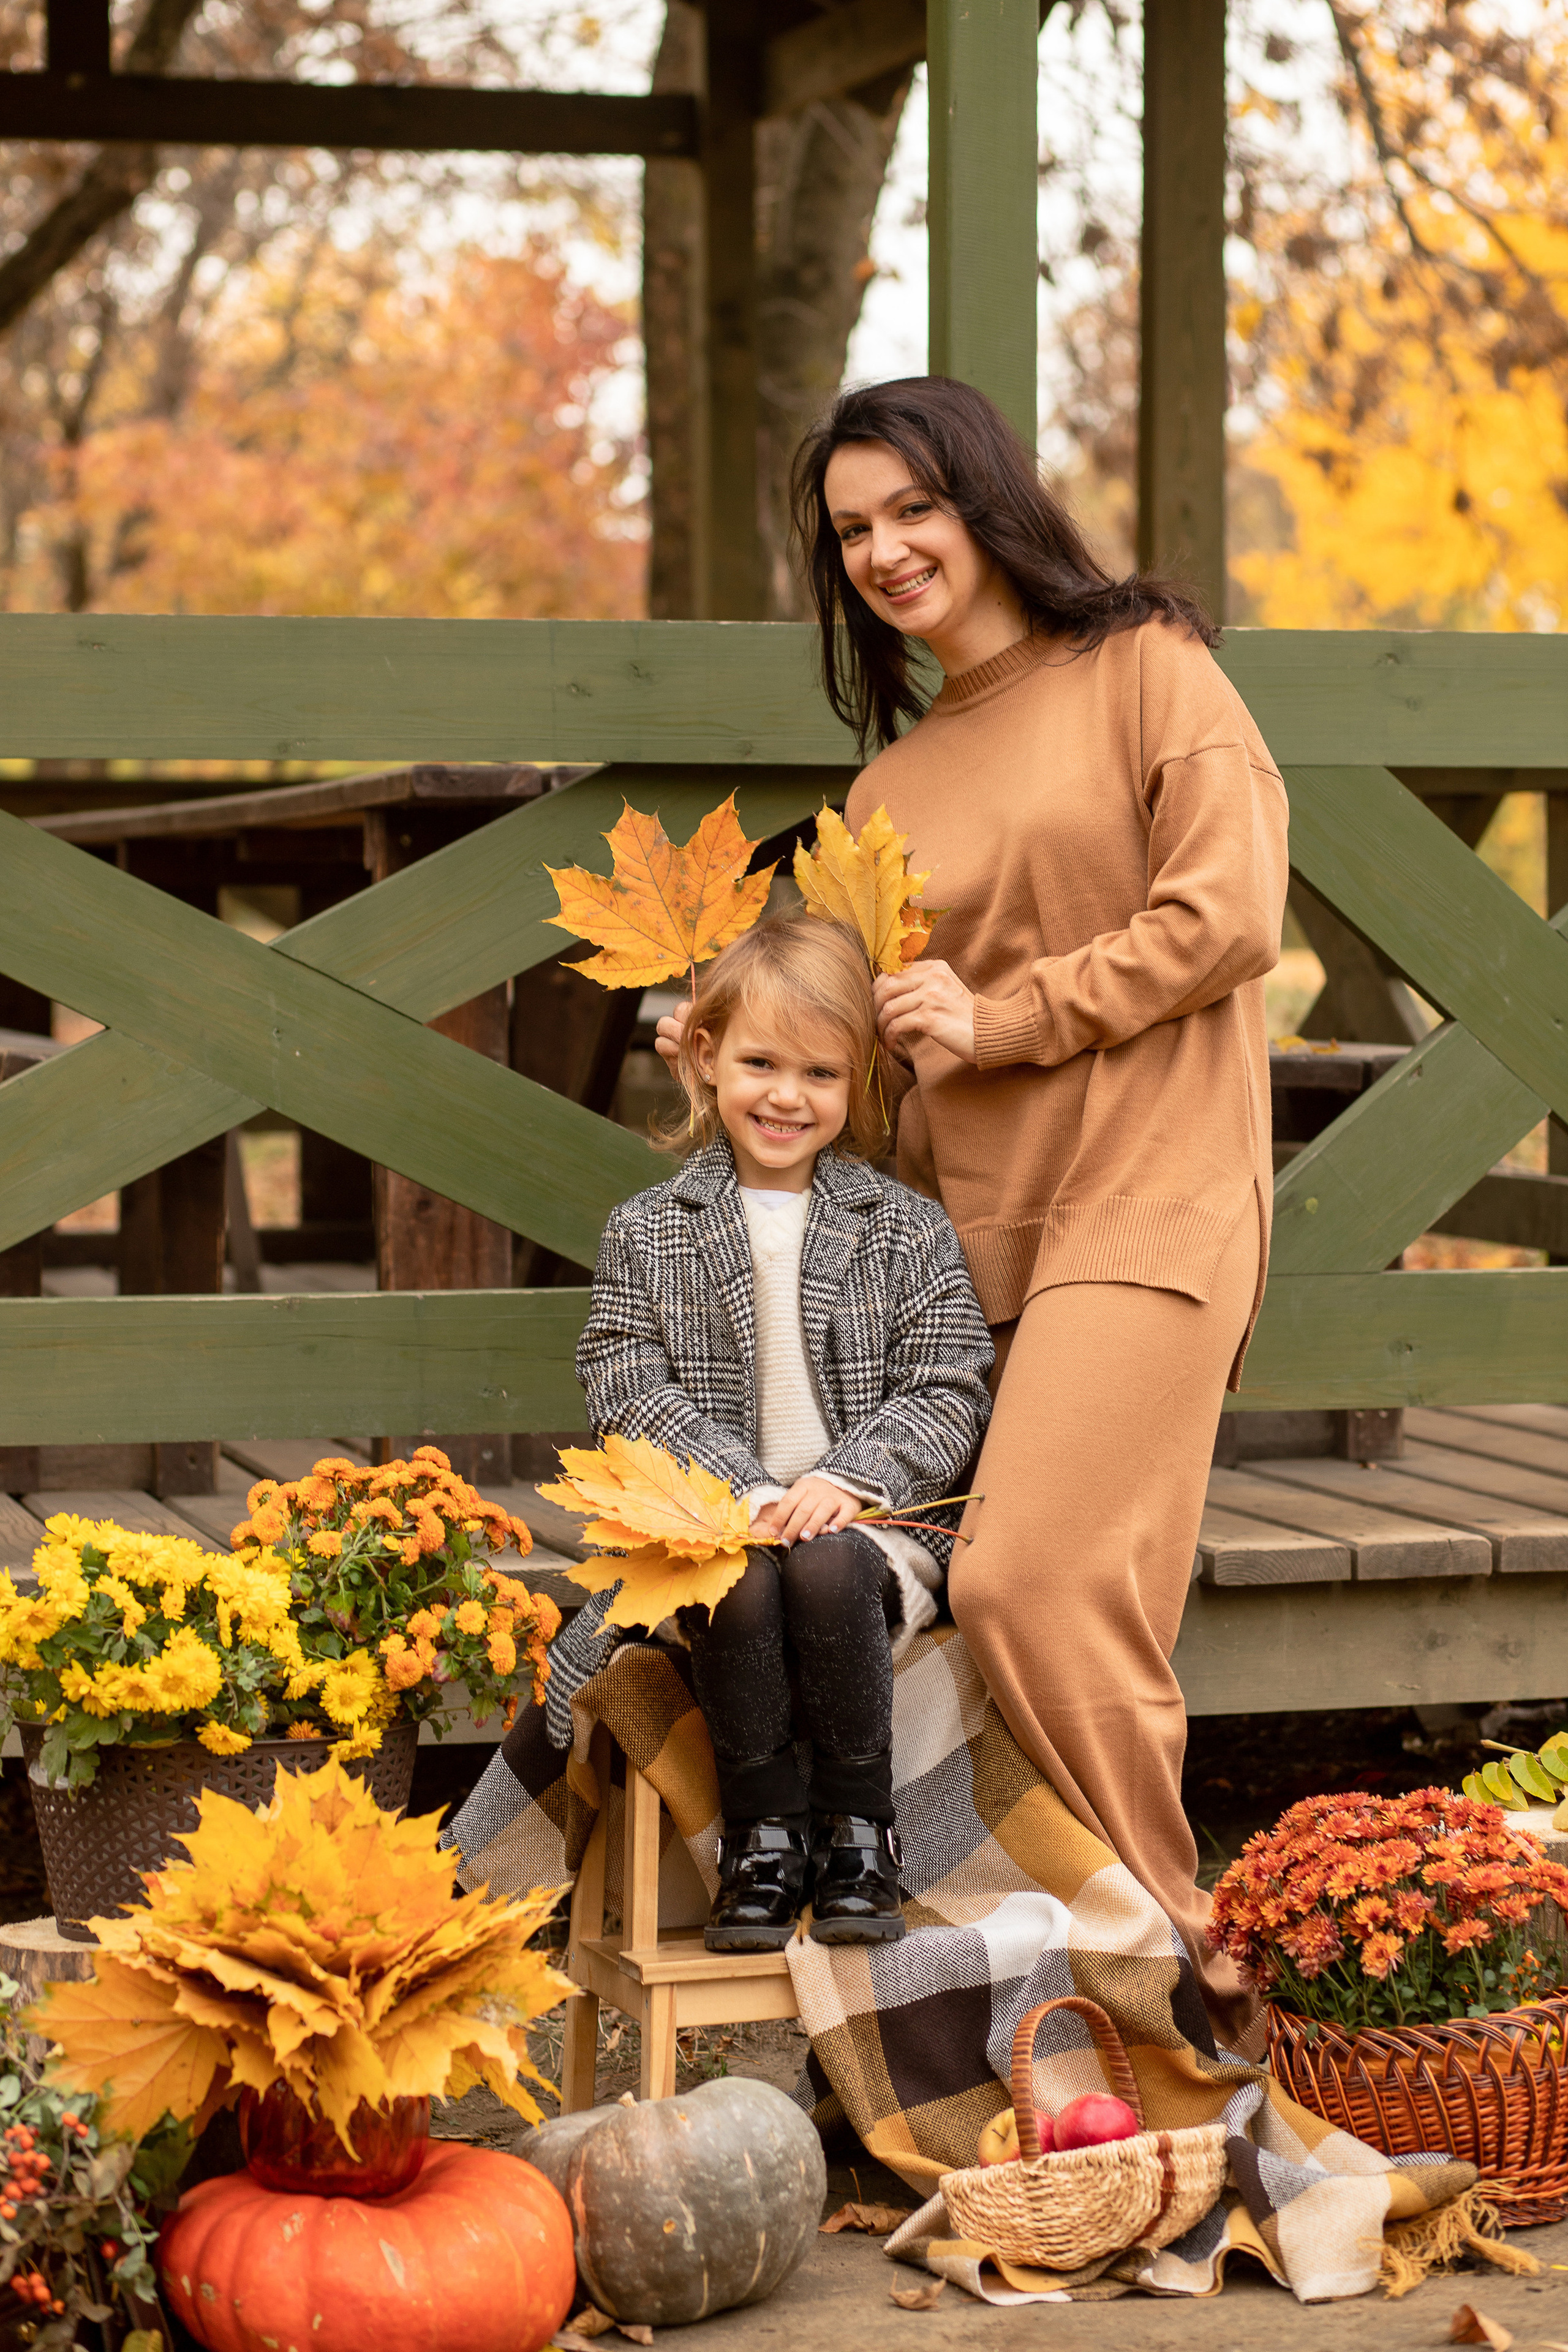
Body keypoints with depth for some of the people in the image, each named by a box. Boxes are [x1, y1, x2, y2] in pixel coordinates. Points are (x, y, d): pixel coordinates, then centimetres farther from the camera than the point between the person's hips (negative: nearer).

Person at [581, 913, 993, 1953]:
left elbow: (949, 1392, 2)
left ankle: (858, 1831, -16)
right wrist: (745, 1489, -15)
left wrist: (849, 1479, -16)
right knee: (740, 1586, -33)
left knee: (829, 1569, -34)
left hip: (868, 1519, 0)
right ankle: (764, 1837, -14)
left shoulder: (908, 1229, 8)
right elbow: (628, 1389, 0)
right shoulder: (648, 1232, 8)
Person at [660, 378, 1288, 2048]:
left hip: (1145, 1202, -6)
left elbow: (1226, 915, -6)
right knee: (1084, 1610, -1)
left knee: (1030, 1580, -18)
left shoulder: (1144, 668, 5)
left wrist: (999, 1019, -5)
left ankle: (1181, 1957, -6)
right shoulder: (890, 791, 22)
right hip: (973, 1233, 6)